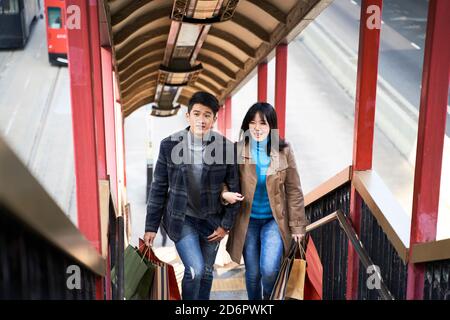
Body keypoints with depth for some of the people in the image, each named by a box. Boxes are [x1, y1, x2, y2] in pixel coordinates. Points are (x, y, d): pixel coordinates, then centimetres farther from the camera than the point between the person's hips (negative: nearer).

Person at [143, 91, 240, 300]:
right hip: (181, 219, -2)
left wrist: (226, 225, -2)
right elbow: (159, 188, -3)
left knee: (206, 272, 14)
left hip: (211, 220, 2)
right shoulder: (169, 145, -11)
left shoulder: (226, 147, -10)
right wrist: (151, 226, -1)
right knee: (195, 269, -13)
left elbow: (234, 189, -1)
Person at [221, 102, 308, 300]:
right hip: (247, 220, 1)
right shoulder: (238, 150, -7)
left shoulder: (283, 151, -6)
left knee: (269, 270, -15)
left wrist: (297, 225, -3)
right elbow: (224, 181, 1)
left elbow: (293, 190, -2)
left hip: (274, 219, -1)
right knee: (253, 273, 9)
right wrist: (225, 193, -23)